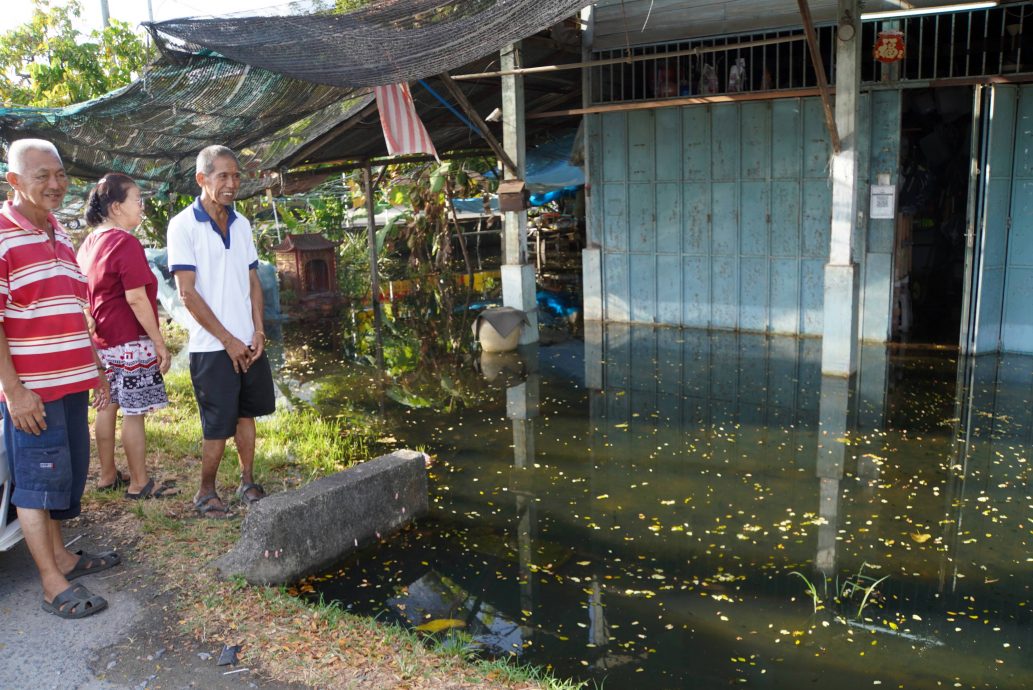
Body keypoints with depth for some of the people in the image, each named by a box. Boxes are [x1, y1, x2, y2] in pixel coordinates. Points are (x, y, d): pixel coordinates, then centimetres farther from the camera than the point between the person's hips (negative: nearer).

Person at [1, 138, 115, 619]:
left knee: (68, 471, 15)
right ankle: (53, 584, 8)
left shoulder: (60, 236, 14)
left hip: (71, 382, 8)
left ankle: (59, 555, 30)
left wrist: (96, 369, 19)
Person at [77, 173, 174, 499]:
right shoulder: (126, 242, -17)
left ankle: (108, 475, 27)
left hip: (103, 341, 9)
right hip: (131, 341, -9)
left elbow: (88, 293, 17)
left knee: (108, 406, 16)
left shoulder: (89, 242, 11)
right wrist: (160, 343, -16)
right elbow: (136, 298, -21)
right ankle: (139, 484, 8)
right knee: (134, 413, -1)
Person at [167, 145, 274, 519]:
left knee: (246, 414, 14)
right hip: (212, 347, -6)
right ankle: (205, 493, 19)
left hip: (249, 342, 6)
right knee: (219, 427, 0)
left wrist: (258, 331, -1)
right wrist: (229, 340, -13)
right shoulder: (183, 225, -10)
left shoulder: (241, 224, 8)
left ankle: (248, 483, 28)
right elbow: (187, 293, -13)